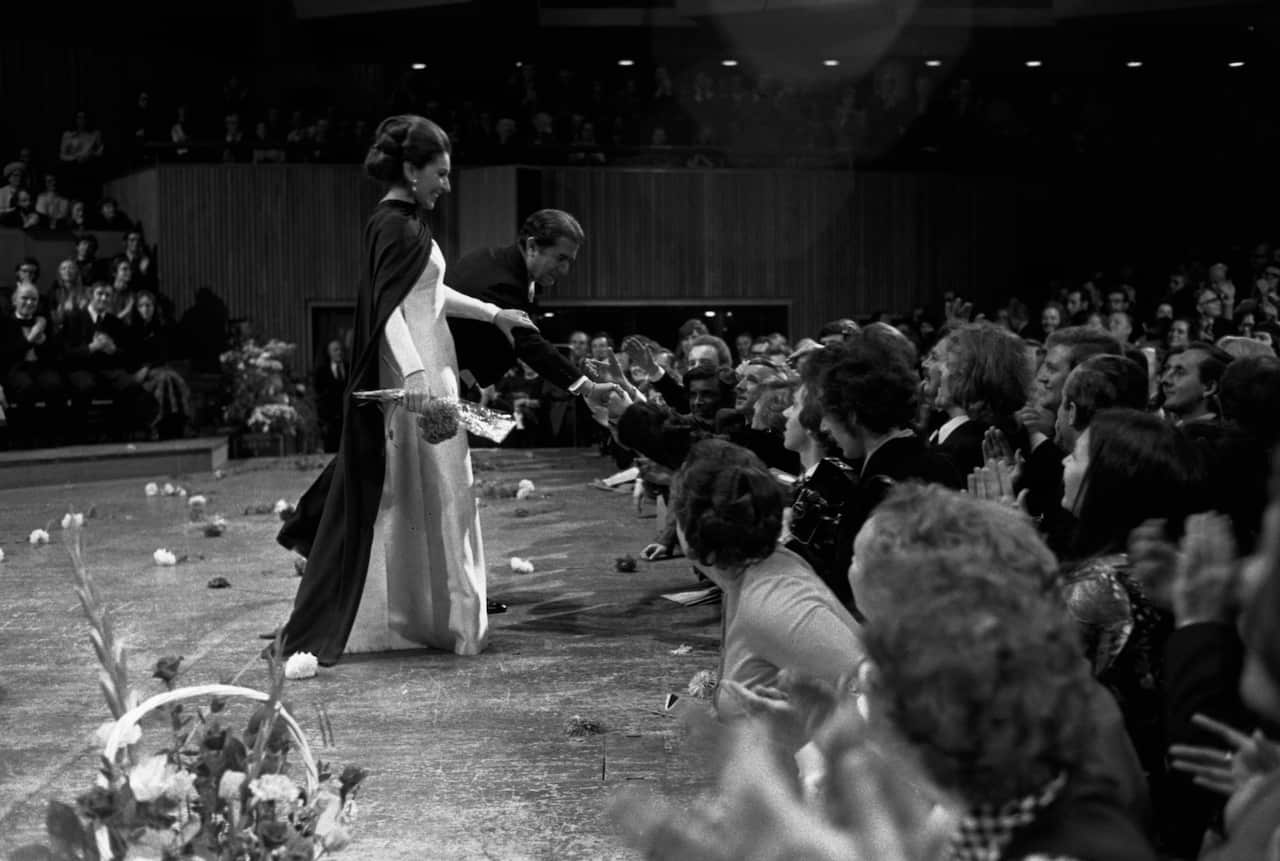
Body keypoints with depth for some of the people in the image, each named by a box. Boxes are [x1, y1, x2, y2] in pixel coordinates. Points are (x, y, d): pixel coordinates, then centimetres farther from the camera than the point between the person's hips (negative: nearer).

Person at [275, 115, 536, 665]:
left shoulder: (407, 223, 16)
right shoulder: (394, 226, -14)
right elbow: (388, 307, -24)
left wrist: (493, 314, 32)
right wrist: (413, 373, -34)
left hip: (427, 367, 10)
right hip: (409, 373, -10)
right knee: (405, 493, -4)